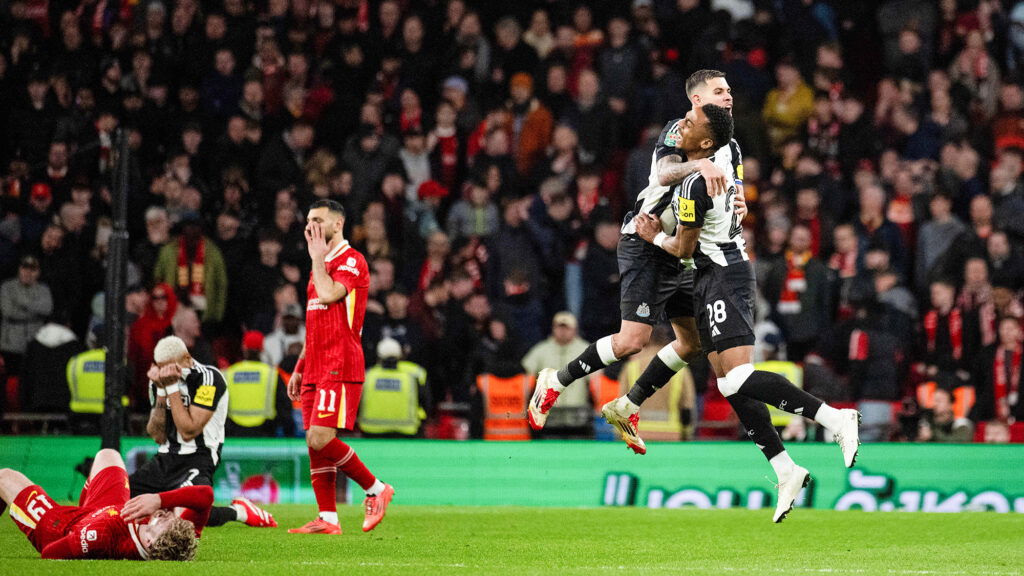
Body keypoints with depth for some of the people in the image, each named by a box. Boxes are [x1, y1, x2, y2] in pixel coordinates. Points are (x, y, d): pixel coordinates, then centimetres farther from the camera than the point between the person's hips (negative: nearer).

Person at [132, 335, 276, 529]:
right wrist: (161, 392, -8)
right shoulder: (160, 382, 8)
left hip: (196, 460, -7)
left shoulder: (208, 379, -13)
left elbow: (189, 432, -17)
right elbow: (158, 437, 2)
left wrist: (172, 388, -17)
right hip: (164, 459, 7)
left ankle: (238, 512, -5)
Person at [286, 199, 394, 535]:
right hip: (316, 369, 9)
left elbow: (328, 295, -24)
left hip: (340, 368, -9)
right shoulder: (322, 266, 21)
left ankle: (376, 489, -2)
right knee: (315, 444, 3)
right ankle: (328, 519, 5)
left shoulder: (351, 261, -7)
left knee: (320, 438, -17)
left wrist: (318, 258, -11)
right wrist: (299, 369, 22)